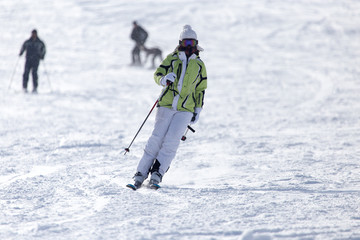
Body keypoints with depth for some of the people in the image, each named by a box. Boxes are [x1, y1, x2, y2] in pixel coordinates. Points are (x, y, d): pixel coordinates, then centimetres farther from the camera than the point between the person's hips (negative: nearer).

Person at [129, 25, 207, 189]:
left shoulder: (199, 65, 13)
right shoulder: (172, 58, 8)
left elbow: (201, 89, 19)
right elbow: (157, 74, 2)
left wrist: (198, 110, 14)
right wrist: (164, 79, -22)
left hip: (185, 109, 1)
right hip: (166, 105, -1)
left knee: (171, 141, -14)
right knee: (157, 138, -9)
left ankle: (157, 175, -13)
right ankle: (141, 173, -3)